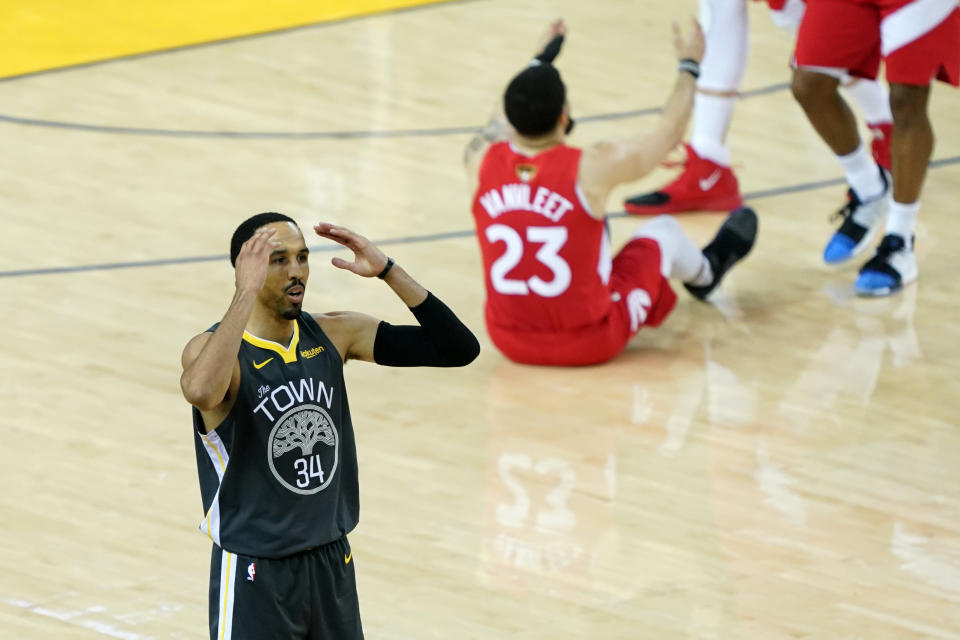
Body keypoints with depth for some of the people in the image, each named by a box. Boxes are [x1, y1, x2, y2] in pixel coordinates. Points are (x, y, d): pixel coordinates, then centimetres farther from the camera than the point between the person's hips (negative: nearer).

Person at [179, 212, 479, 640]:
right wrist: (246, 292, -39)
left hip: (331, 564, 6)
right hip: (255, 572, -6)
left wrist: (386, 271, -13)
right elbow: (202, 392, -43)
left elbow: (457, 348, -4)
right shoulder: (213, 348, -17)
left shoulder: (332, 335, 0)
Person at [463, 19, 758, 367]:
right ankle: (705, 273, 55)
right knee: (664, 231, 22)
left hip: (509, 341, 3)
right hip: (589, 344, -3)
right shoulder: (593, 168, -20)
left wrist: (540, 61, 33)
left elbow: (510, 115, 17)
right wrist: (690, 66, 17)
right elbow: (667, 133, 1)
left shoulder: (482, 161, -10)